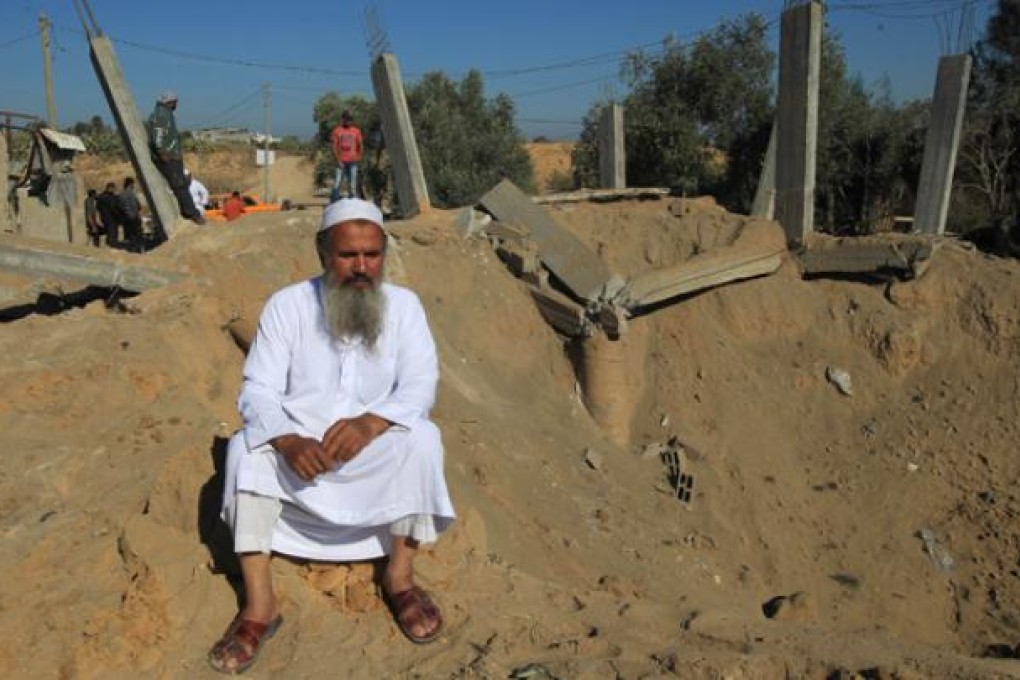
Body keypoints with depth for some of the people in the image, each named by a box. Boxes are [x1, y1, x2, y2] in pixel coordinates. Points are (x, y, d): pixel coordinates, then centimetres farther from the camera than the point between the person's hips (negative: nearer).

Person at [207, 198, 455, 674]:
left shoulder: (404, 305, -6)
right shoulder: (287, 305, -9)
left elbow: (420, 385, -15)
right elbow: (258, 390, -14)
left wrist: (369, 423, -35)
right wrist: (287, 441, -36)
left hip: (375, 455, 0)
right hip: (298, 452, 0)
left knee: (421, 439, -28)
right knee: (246, 448, -27)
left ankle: (400, 575, -11)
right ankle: (259, 602, -22)